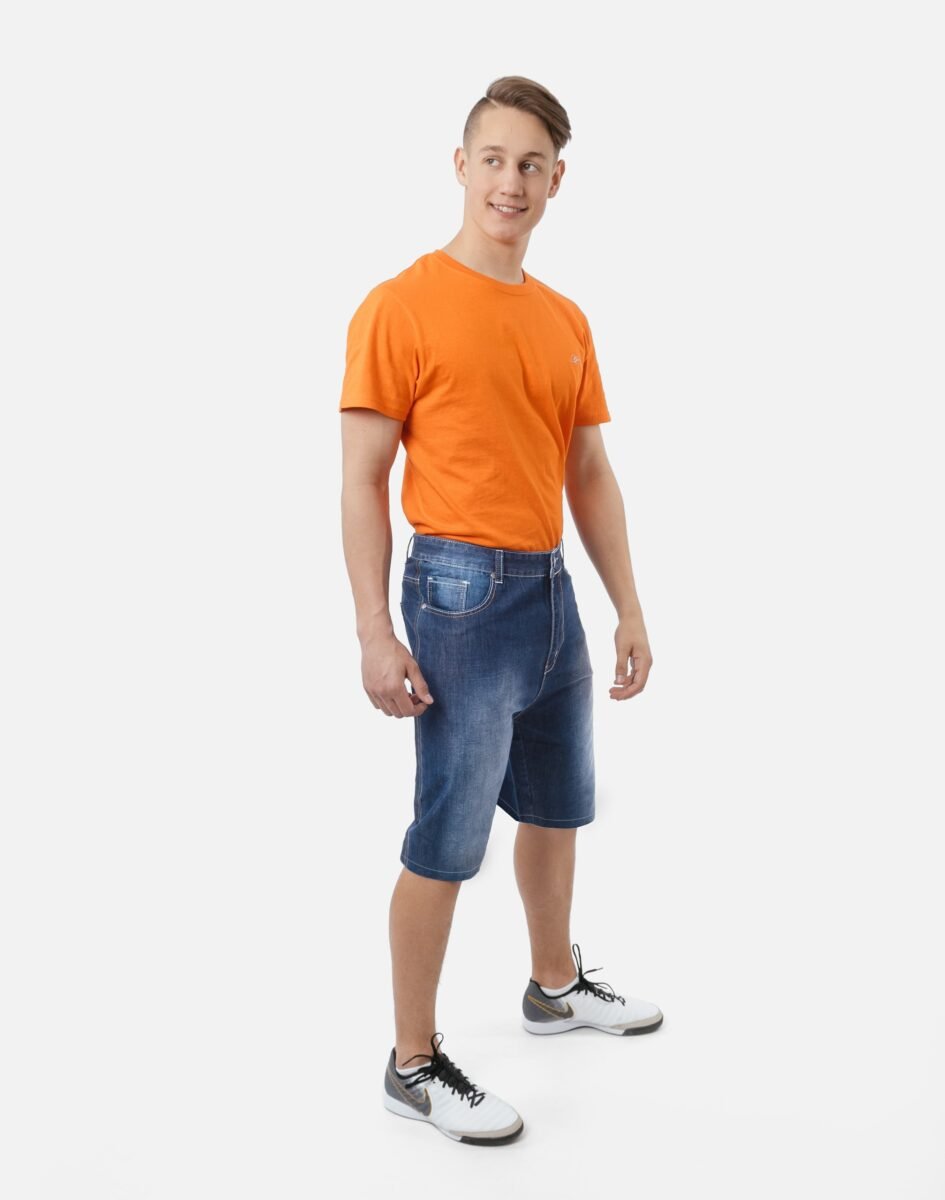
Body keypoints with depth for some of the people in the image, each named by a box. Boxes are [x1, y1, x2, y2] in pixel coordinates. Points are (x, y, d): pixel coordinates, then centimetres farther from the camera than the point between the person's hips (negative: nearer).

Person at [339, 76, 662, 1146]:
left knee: (556, 807, 20)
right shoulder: (401, 307, -9)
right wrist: (376, 632, -16)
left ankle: (556, 986, 41)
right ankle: (413, 1065, 13)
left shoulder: (566, 322, 11)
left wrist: (629, 607, 11)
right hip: (462, 590, -7)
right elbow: (361, 480, -11)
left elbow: (590, 475, 14)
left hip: (552, 588, 7)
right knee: (446, 842, -2)